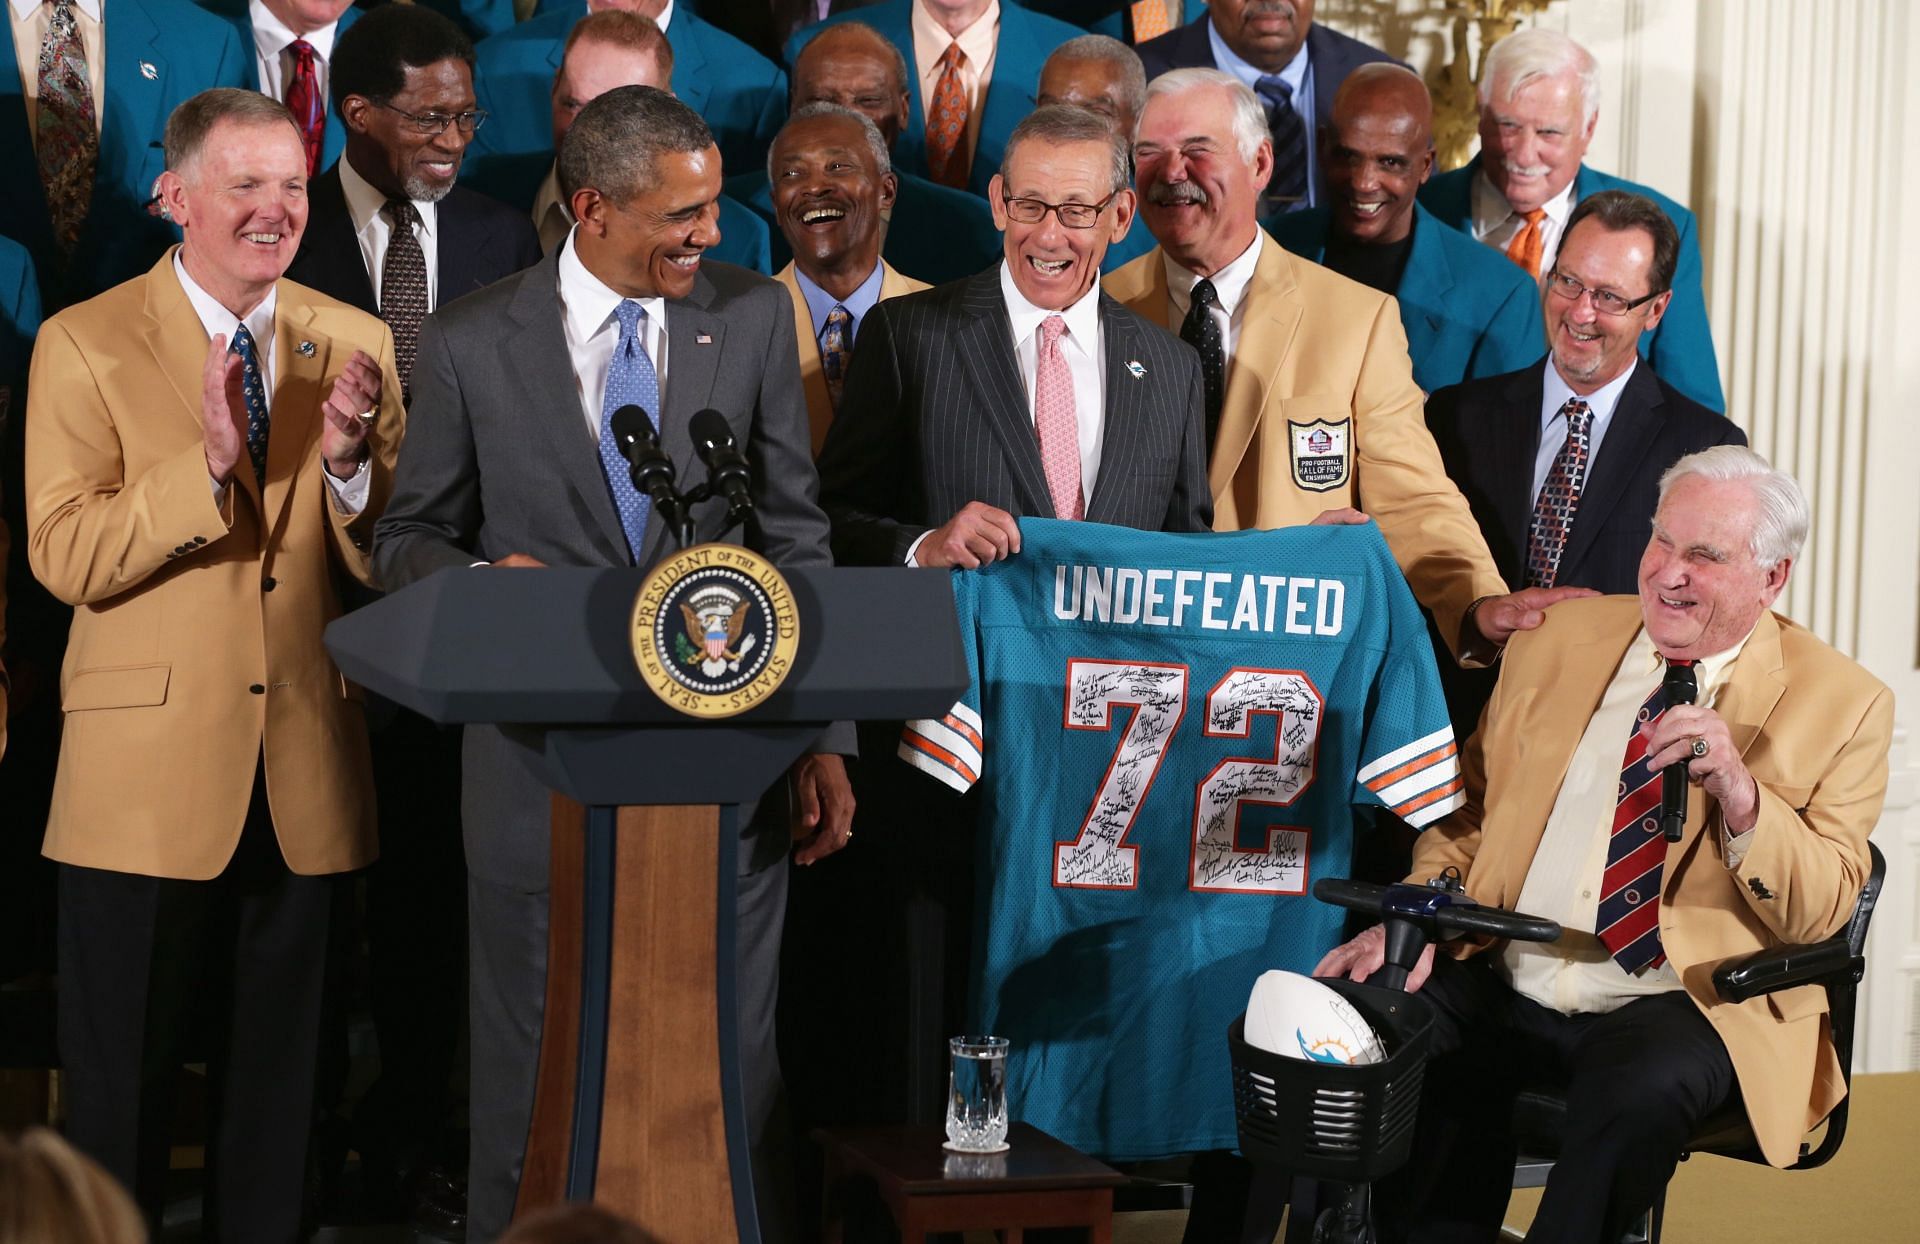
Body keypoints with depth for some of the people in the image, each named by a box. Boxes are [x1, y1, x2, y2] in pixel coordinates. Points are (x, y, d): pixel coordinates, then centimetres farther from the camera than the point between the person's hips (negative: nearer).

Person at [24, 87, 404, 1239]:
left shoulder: (355, 345, 6)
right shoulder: (85, 345, -4)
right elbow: (66, 557, -13)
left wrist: (350, 461, -17)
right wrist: (206, 464, -24)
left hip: (305, 779, 3)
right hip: (149, 774, -3)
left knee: (280, 1082, 14)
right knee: (122, 1087, 5)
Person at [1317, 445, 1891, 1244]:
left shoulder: (1841, 704, 1)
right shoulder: (1558, 637, 12)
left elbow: (1819, 912, -5)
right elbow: (1472, 804, 18)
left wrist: (1739, 794, -22)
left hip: (1678, 1006, -4)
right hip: (1500, 986, 4)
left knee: (1643, 1089, -36)